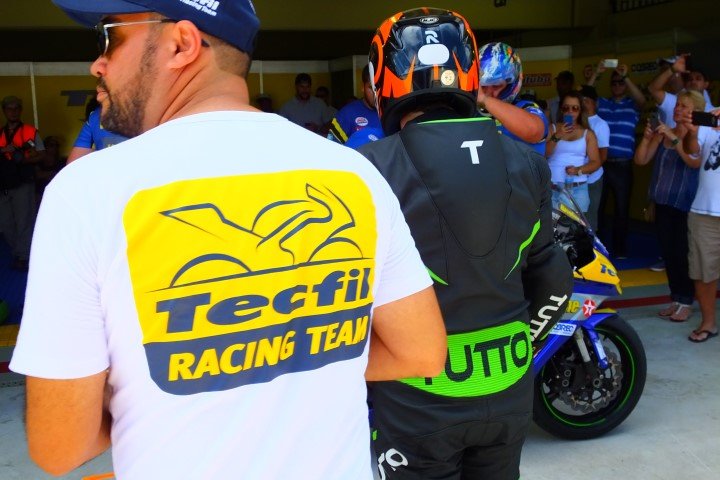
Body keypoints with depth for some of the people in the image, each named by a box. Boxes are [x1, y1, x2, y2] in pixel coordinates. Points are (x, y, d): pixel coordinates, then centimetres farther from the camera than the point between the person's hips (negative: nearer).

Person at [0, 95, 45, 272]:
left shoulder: (30, 131, 2)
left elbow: (41, 155, -2)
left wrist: (22, 159, -17)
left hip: (23, 183, -5)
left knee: (24, 221, -3)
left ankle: (24, 257, 6)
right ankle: (17, 254, 21)